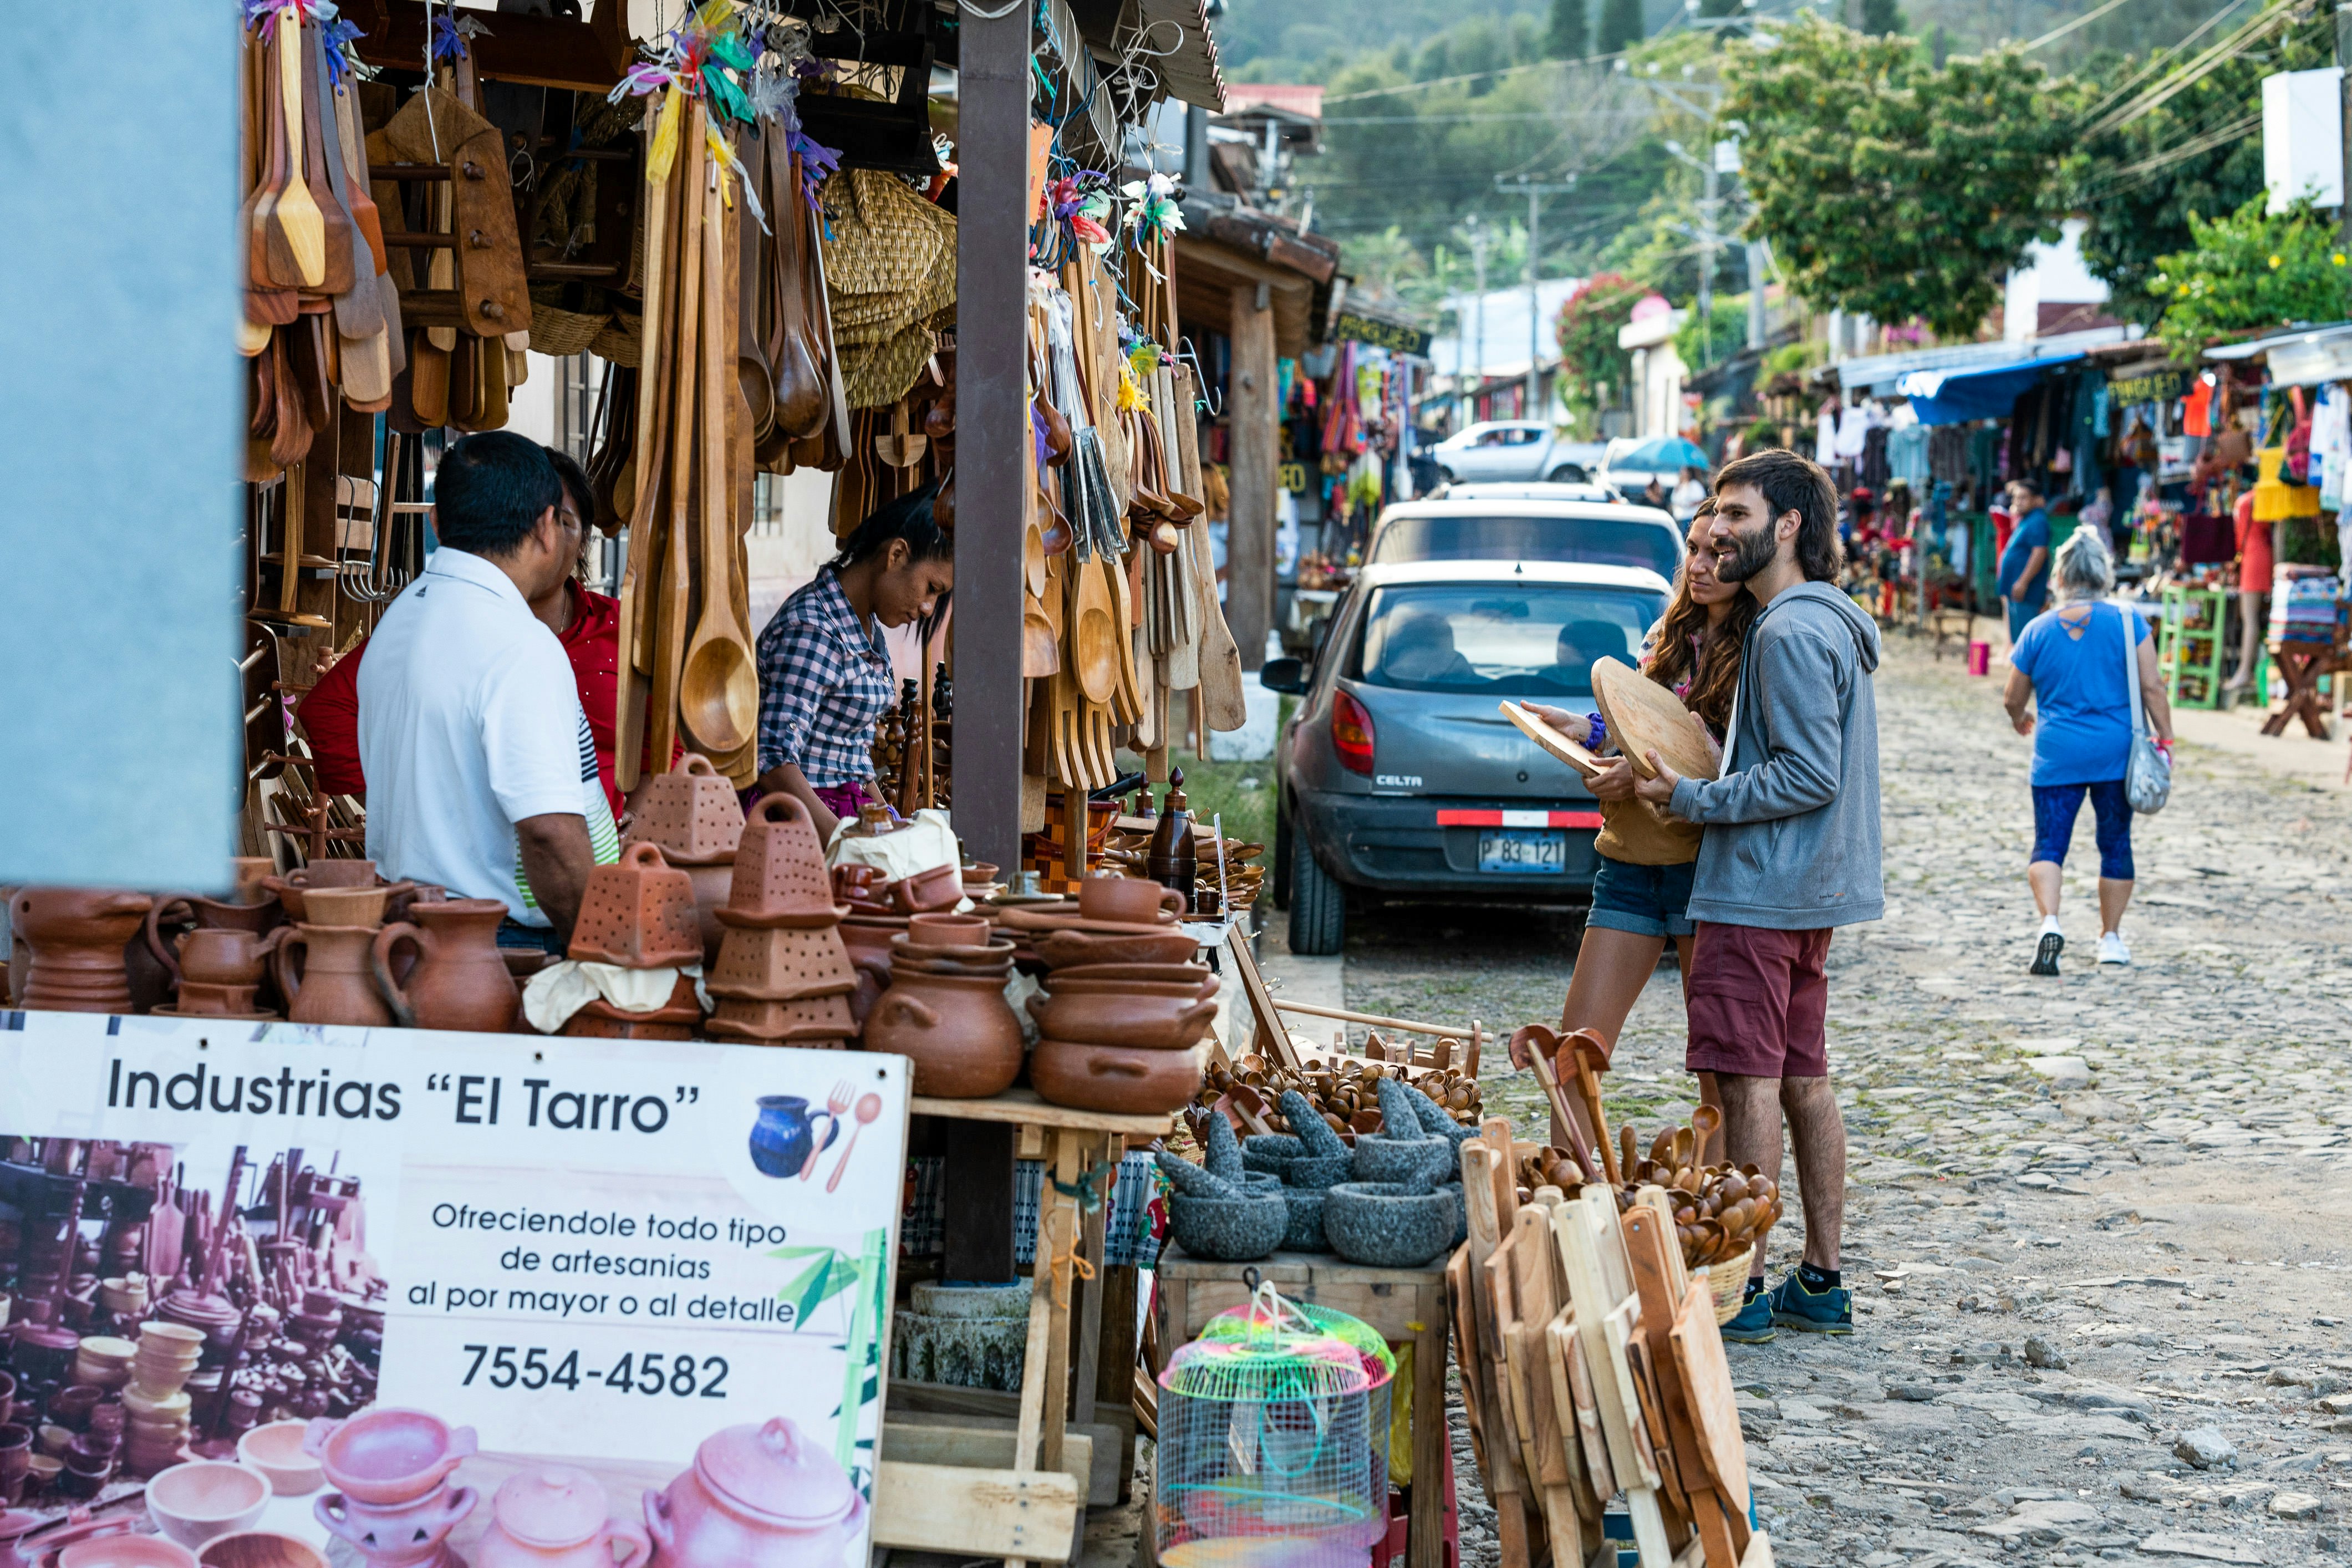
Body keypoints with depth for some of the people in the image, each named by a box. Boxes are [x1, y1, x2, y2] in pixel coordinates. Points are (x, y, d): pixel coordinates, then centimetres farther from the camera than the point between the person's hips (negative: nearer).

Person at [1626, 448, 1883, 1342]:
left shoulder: (1793, 632, -17)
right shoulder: (1831, 623, 16)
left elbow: (1809, 775, -21)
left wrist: (1689, 799, -15)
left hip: (1759, 891, -10)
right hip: (1810, 889, 10)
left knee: (1750, 1082, -5)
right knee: (1803, 1081, 12)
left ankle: (1745, 1291, -2)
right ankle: (1820, 1284, 17)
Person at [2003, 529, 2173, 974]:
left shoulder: (2038, 630, 1)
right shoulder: (2127, 623, -4)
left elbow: (2014, 698, 10)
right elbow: (2151, 688, -6)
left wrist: (2021, 720, 32)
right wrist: (2164, 740, 4)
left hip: (2057, 754, 0)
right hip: (2116, 753, 0)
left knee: (2049, 843, 2)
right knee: (2115, 843, 13)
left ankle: (2049, 922, -22)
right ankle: (2110, 937, 21)